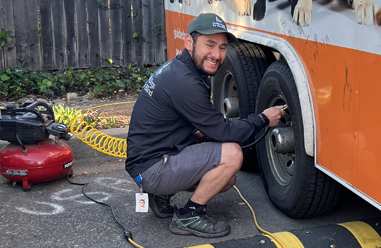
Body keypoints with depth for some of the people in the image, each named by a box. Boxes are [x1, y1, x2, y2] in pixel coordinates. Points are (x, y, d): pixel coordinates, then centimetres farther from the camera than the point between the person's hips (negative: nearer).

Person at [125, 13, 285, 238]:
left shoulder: (177, 68, 7)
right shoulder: (184, 82, -24)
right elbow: (223, 133, -18)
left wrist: (200, 131, 5)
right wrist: (263, 120, -5)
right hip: (151, 167, -10)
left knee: (227, 180, 16)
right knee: (231, 154, -20)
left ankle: (163, 194, 16)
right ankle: (188, 217, -6)